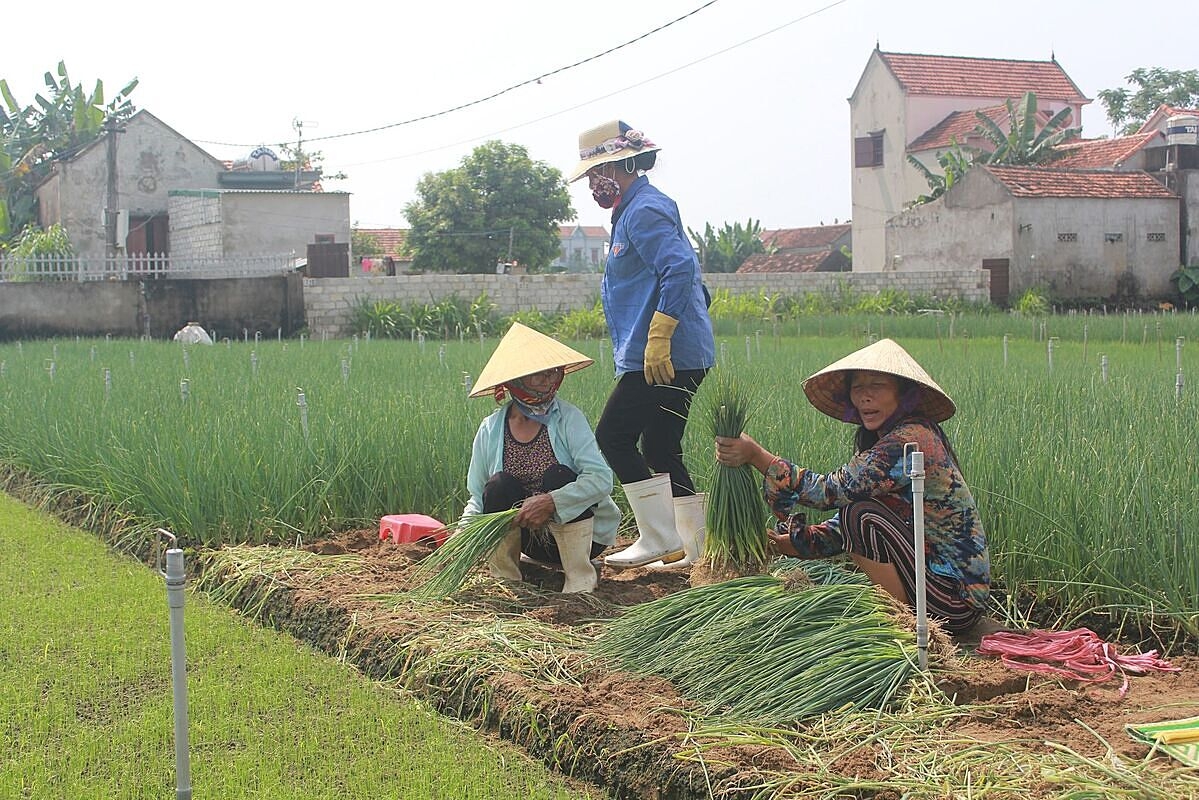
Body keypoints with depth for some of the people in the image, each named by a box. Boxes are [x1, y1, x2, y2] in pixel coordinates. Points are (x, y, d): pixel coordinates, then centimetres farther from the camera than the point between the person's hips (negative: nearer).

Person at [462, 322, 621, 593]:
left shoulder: (568, 418, -14)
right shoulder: (491, 430, -4)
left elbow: (601, 479, -24)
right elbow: (478, 497, 1)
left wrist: (551, 502, -37)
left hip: (582, 531, -2)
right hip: (532, 539, 2)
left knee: (558, 476, -29)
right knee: (500, 484, -23)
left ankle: (580, 575, -17)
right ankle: (504, 577, -7)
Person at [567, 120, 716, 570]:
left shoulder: (643, 211, -11)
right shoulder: (636, 209, 22)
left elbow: (680, 269, -25)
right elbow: (682, 272, 28)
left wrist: (658, 339, -29)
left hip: (665, 357, -11)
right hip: (685, 356, 11)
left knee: (613, 436, -8)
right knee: (660, 450, 12)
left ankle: (660, 540, -5)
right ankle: (698, 549, 15)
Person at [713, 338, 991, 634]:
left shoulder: (910, 440, -21)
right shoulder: (877, 441, 9)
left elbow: (831, 491, -24)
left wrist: (756, 455, -23)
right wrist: (795, 541, 3)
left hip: (954, 599, -10)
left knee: (862, 515, -21)